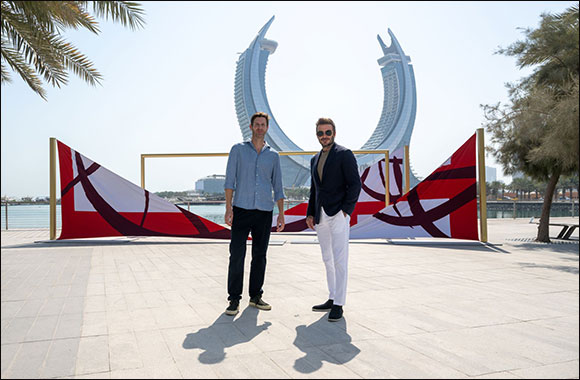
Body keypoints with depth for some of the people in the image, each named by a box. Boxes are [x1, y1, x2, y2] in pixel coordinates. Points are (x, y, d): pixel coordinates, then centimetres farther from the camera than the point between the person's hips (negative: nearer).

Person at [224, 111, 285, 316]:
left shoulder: (273, 155, 12)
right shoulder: (238, 149, 6)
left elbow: (278, 187, 12)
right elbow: (230, 180, 1)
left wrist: (281, 214, 5)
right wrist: (228, 207, -9)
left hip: (264, 211, 3)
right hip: (242, 209, -2)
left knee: (260, 255, 8)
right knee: (237, 255, -5)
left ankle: (255, 296, 20)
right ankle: (234, 299, 5)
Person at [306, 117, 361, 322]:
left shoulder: (344, 154, -2)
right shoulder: (315, 159, 18)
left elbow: (355, 184, -8)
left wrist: (345, 210, -14)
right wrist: (310, 214, 13)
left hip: (338, 214, -7)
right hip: (321, 217, 7)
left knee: (339, 260, -7)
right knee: (328, 259, 11)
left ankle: (338, 304, -1)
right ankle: (332, 299, 21)